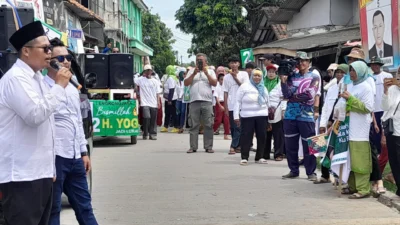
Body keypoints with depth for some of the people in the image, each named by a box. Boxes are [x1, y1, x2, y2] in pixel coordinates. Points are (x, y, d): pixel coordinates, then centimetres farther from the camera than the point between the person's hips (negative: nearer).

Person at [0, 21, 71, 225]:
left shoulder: (36, 77, 17)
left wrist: (50, 167, 24)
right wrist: (59, 86, -15)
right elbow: (35, 115, -24)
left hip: (40, 171, 10)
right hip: (22, 174, -9)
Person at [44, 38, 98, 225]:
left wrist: (84, 152, 21)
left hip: (75, 157, 8)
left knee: (84, 206, 16)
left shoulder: (72, 88, 15)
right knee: (52, 209, 4)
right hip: (54, 157, -8)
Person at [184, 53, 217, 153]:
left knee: (208, 125, -2)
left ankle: (208, 147, 2)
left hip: (207, 101, -1)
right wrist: (194, 74, -7)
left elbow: (214, 83, -1)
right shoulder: (192, 71, 14)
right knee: (193, 125, 1)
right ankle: (193, 147, 4)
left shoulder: (210, 71, 12)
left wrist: (206, 73, -9)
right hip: (194, 101, 1)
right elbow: (186, 83, 3)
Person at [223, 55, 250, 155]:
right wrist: (226, 108, 2)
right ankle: (238, 146, 12)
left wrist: (235, 78, -8)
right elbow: (225, 93, 7)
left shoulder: (244, 74, 4)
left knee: (238, 127, -7)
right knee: (233, 127, 4)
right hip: (231, 106, 2)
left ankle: (233, 146, -8)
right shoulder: (227, 77, 8)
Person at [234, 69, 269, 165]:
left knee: (262, 136, 6)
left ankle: (259, 157, 16)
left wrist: (269, 115, 16)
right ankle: (244, 157, 2)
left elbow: (267, 102, 22)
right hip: (247, 116, -4)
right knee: (246, 136, -3)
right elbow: (238, 101, -2)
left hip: (262, 116, 4)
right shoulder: (244, 86, -1)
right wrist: (236, 116, -7)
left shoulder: (264, 88, 15)